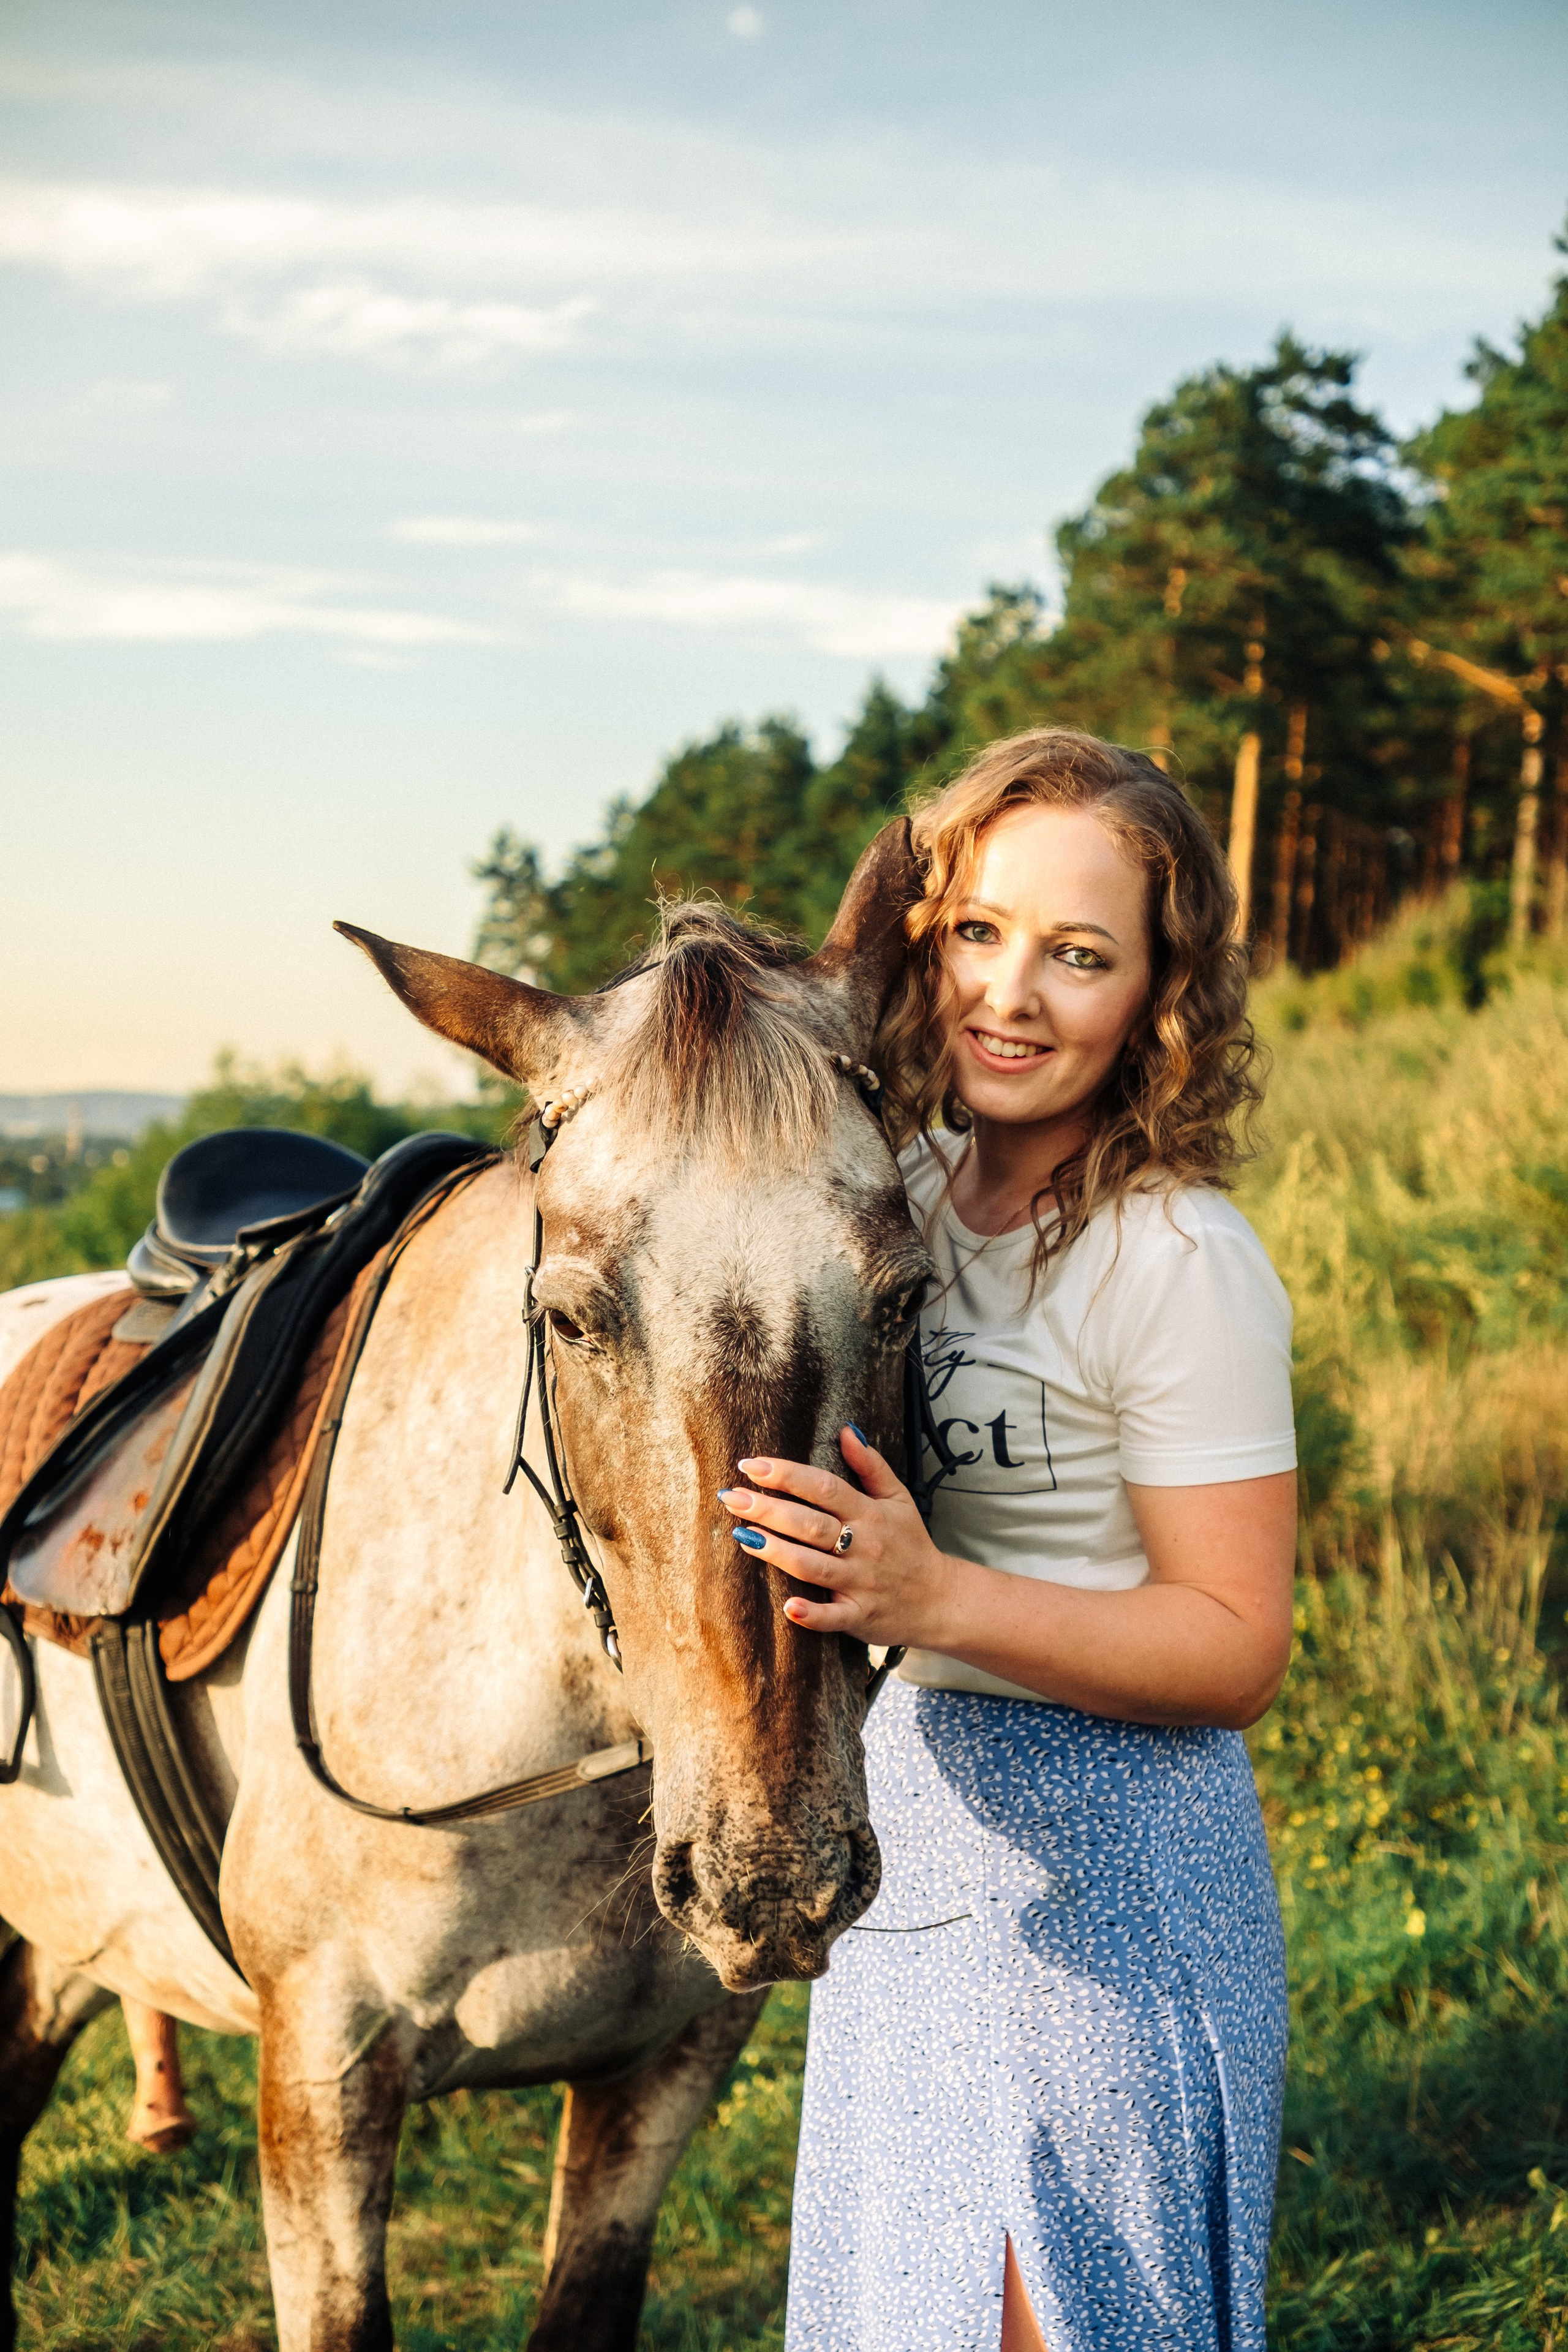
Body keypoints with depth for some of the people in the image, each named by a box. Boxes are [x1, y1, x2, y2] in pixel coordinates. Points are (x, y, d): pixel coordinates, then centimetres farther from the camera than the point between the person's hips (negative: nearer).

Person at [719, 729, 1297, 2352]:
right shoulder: (921, 1183, 5)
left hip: (1098, 1852, -8)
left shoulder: (1179, 1261, -19)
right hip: (913, 1791, 8)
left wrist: (934, 1597, -29)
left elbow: (1238, 1649, -19)